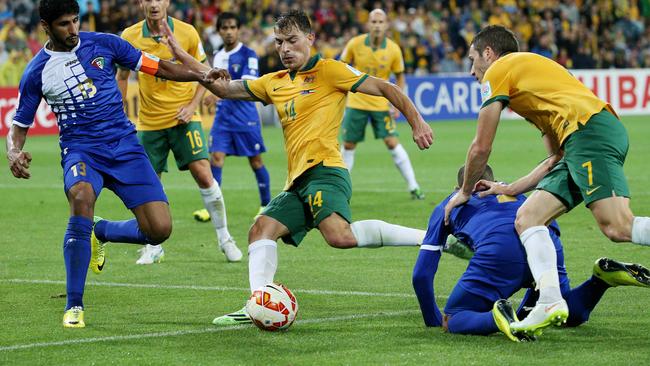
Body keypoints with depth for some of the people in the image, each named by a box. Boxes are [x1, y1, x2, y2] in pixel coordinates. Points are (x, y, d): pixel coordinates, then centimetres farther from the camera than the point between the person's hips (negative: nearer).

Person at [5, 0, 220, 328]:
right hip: (80, 150, -2)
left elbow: (157, 67, 8)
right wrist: (14, 153, -14)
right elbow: (19, 126, 8)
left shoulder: (102, 44, 3)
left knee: (159, 230, -14)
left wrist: (202, 77, -6)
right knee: (81, 197, -38)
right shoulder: (37, 73, 1)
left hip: (124, 145, 2)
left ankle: (100, 233, 22)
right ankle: (74, 306, -26)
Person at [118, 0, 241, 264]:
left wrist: (192, 106, -8)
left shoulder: (187, 33, -6)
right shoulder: (131, 37, -4)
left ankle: (224, 238, 2)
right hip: (149, 121, 2)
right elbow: (122, 76, 8)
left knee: (204, 175, -12)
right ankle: (154, 247, 20)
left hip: (183, 118, -2)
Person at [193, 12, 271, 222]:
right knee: (216, 157, -7)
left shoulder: (248, 55, -9)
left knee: (255, 161, 4)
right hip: (223, 116, 5)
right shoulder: (218, 57, 11)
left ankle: (266, 205, 17)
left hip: (245, 117, -5)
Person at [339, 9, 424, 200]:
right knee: (348, 146, 4)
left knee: (392, 143, -8)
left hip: (381, 104, -1)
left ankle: (413, 187, -2)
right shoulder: (355, 44, -10)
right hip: (356, 103, 1)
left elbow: (399, 77, 3)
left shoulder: (393, 50, -10)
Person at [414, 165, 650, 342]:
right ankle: (604, 277, -3)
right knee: (572, 314, 26)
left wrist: (433, 321, 38)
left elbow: (422, 273, 27)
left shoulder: (447, 205, 31)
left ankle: (499, 317, -27)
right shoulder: (511, 191, 41)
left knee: (454, 320, 5)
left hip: (500, 249, -4)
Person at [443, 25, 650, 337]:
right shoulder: (532, 68, 35)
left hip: (590, 130, -9)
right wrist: (510, 189, 31)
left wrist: (465, 191, 26)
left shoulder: (498, 70, 11)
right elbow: (557, 158, 31)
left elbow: (481, 147, 10)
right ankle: (550, 301, -15)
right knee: (527, 217, 4)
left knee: (618, 227, -23)